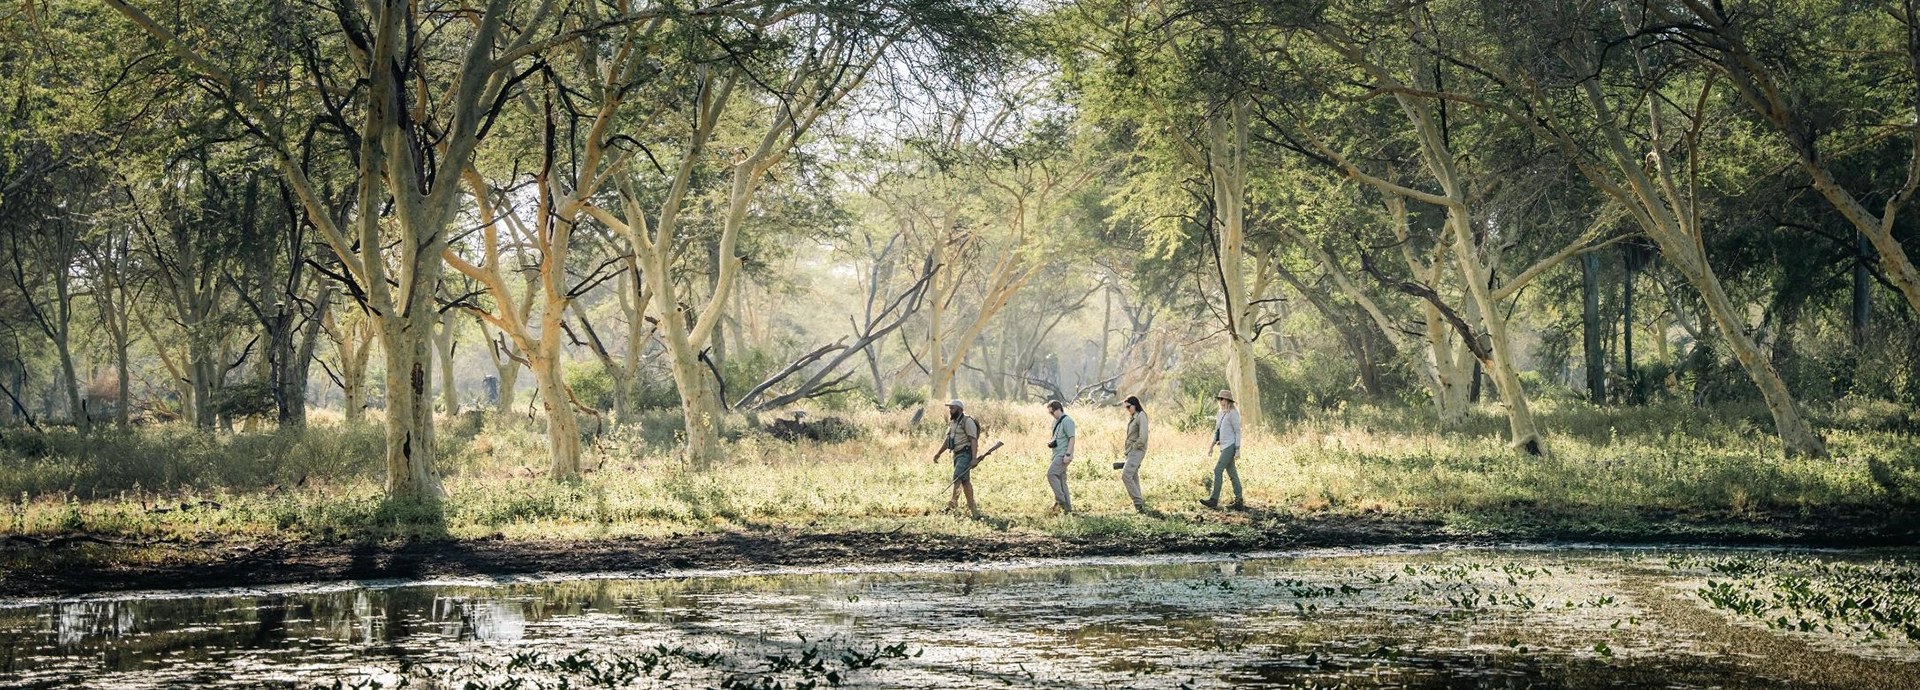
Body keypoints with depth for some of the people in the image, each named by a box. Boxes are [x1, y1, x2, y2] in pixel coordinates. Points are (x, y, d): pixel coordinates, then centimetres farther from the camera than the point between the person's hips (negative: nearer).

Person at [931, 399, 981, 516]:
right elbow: (947, 441, 24)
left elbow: (973, 440, -17)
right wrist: (938, 453, 17)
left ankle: (953, 501, -19)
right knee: (965, 480, 10)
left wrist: (974, 458, -24)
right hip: (956, 454, 9)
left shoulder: (967, 421, -11)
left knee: (957, 477, -18)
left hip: (965, 454, -9)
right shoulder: (952, 422, 17)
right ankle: (972, 506, 13)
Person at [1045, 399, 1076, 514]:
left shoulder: (1067, 421, -11)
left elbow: (1071, 438, -15)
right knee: (1061, 480, 8)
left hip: (1063, 454, -10)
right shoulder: (1055, 421, 18)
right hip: (1057, 454, 10)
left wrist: (1068, 454, -21)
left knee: (1051, 474, -20)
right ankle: (1067, 508, 9)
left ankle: (1060, 500, -16)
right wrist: (1050, 443, 9)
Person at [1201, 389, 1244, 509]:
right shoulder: (1221, 413, 14)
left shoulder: (1232, 413, -10)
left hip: (1230, 446, -9)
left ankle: (1214, 500, -14)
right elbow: (1217, 431, 21)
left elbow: (1237, 432, -11)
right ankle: (1239, 501, 10)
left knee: (1218, 470, -14)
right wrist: (1212, 445, 12)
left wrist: (1237, 450, -15)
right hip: (1224, 446, 9)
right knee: (1232, 473, 8)